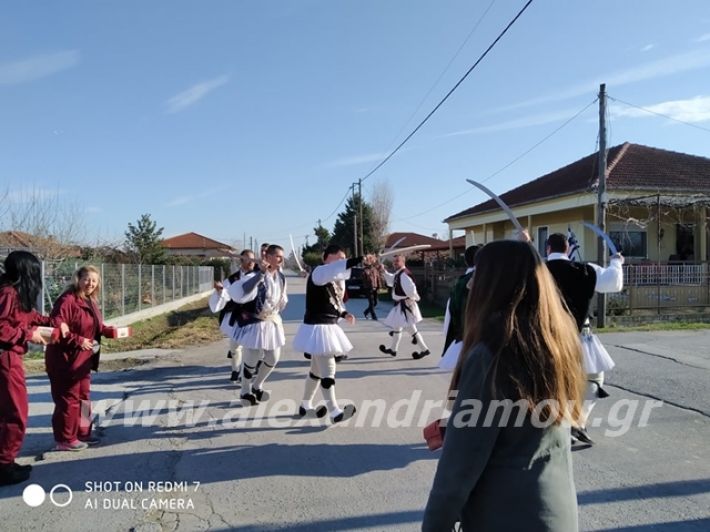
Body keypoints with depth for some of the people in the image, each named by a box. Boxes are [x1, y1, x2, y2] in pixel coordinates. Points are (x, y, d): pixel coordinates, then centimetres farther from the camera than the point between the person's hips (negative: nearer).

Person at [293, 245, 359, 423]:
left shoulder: (332, 278, 15)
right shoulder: (319, 272, -14)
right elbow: (338, 267, -36)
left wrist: (344, 314, 3)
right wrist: (360, 260, -44)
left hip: (328, 326, 10)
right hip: (317, 327, -10)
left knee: (317, 368, 17)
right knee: (327, 369, -7)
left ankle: (305, 405, 30)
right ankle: (335, 412, -2)